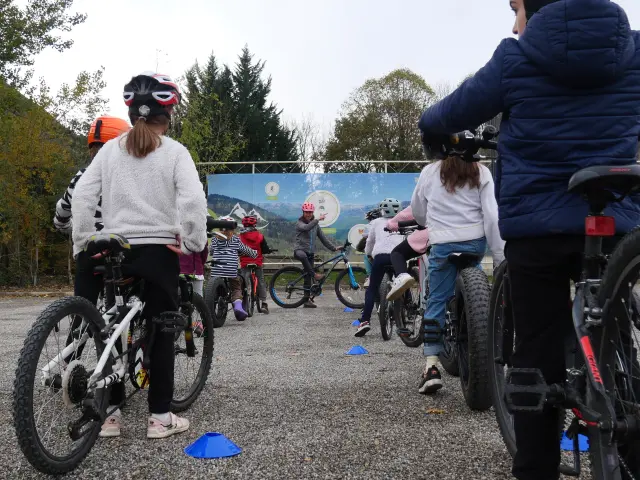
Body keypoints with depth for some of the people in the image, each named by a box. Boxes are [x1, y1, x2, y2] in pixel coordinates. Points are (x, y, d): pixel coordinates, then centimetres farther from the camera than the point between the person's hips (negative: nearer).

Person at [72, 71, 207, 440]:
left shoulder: (110, 149, 4)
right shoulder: (175, 152, -5)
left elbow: (82, 196, -1)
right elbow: (193, 201, -17)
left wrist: (82, 243, 5)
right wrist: (195, 243, -5)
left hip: (115, 251, 3)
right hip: (159, 251, -3)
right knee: (161, 332, 6)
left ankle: (110, 413, 17)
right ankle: (160, 416, 11)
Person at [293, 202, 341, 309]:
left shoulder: (315, 224, 15)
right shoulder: (300, 223, -2)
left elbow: (322, 238, 15)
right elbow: (307, 227, -26)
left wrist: (333, 248, 7)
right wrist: (318, 219, -30)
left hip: (310, 253, 5)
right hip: (299, 250, -5)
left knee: (308, 277, 3)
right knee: (303, 256, -43)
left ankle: (307, 300, 6)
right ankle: (314, 275, -33)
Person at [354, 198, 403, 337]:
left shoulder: (376, 222, 25)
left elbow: (369, 242, 30)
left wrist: (368, 254, 48)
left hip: (381, 255, -1)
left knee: (372, 289, 6)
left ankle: (365, 321, -8)